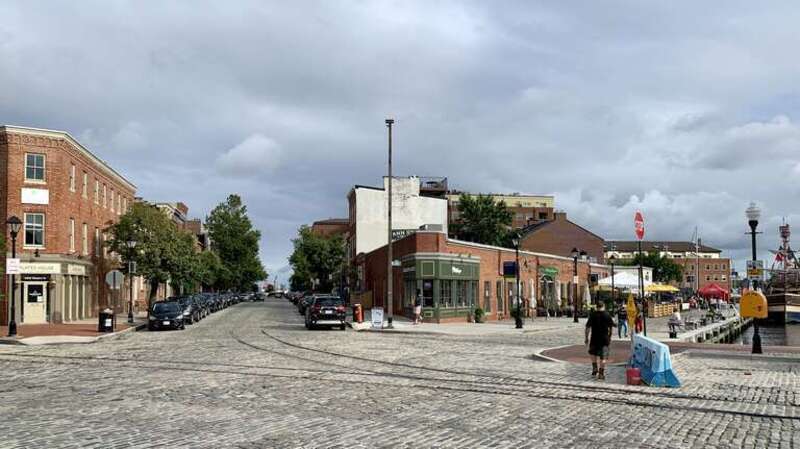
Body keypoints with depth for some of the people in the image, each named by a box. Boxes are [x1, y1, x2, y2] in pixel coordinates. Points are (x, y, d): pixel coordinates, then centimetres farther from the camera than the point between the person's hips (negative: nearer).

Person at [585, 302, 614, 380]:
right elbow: (611, 327, 1)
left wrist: (587, 338, 1)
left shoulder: (592, 315, -4)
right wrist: (609, 337, 13)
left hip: (594, 338, 0)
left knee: (593, 353, 23)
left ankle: (595, 369, 20)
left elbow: (588, 327, -6)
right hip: (604, 338, 0)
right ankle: (601, 373, 1)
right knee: (603, 356, 4)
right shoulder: (607, 315, -2)